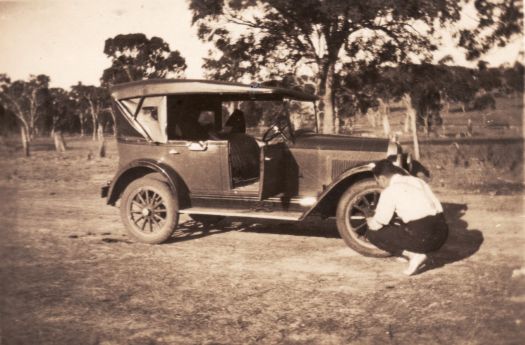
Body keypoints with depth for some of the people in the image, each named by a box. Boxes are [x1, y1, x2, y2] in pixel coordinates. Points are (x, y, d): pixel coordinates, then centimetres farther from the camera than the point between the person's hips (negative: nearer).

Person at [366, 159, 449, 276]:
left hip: (422, 237, -8)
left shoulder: (390, 191, -2)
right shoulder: (418, 181, 18)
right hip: (442, 232, 8)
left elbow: (377, 224, 1)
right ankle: (418, 252, 13)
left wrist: (370, 222, 27)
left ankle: (413, 255, -3)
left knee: (372, 234, 8)